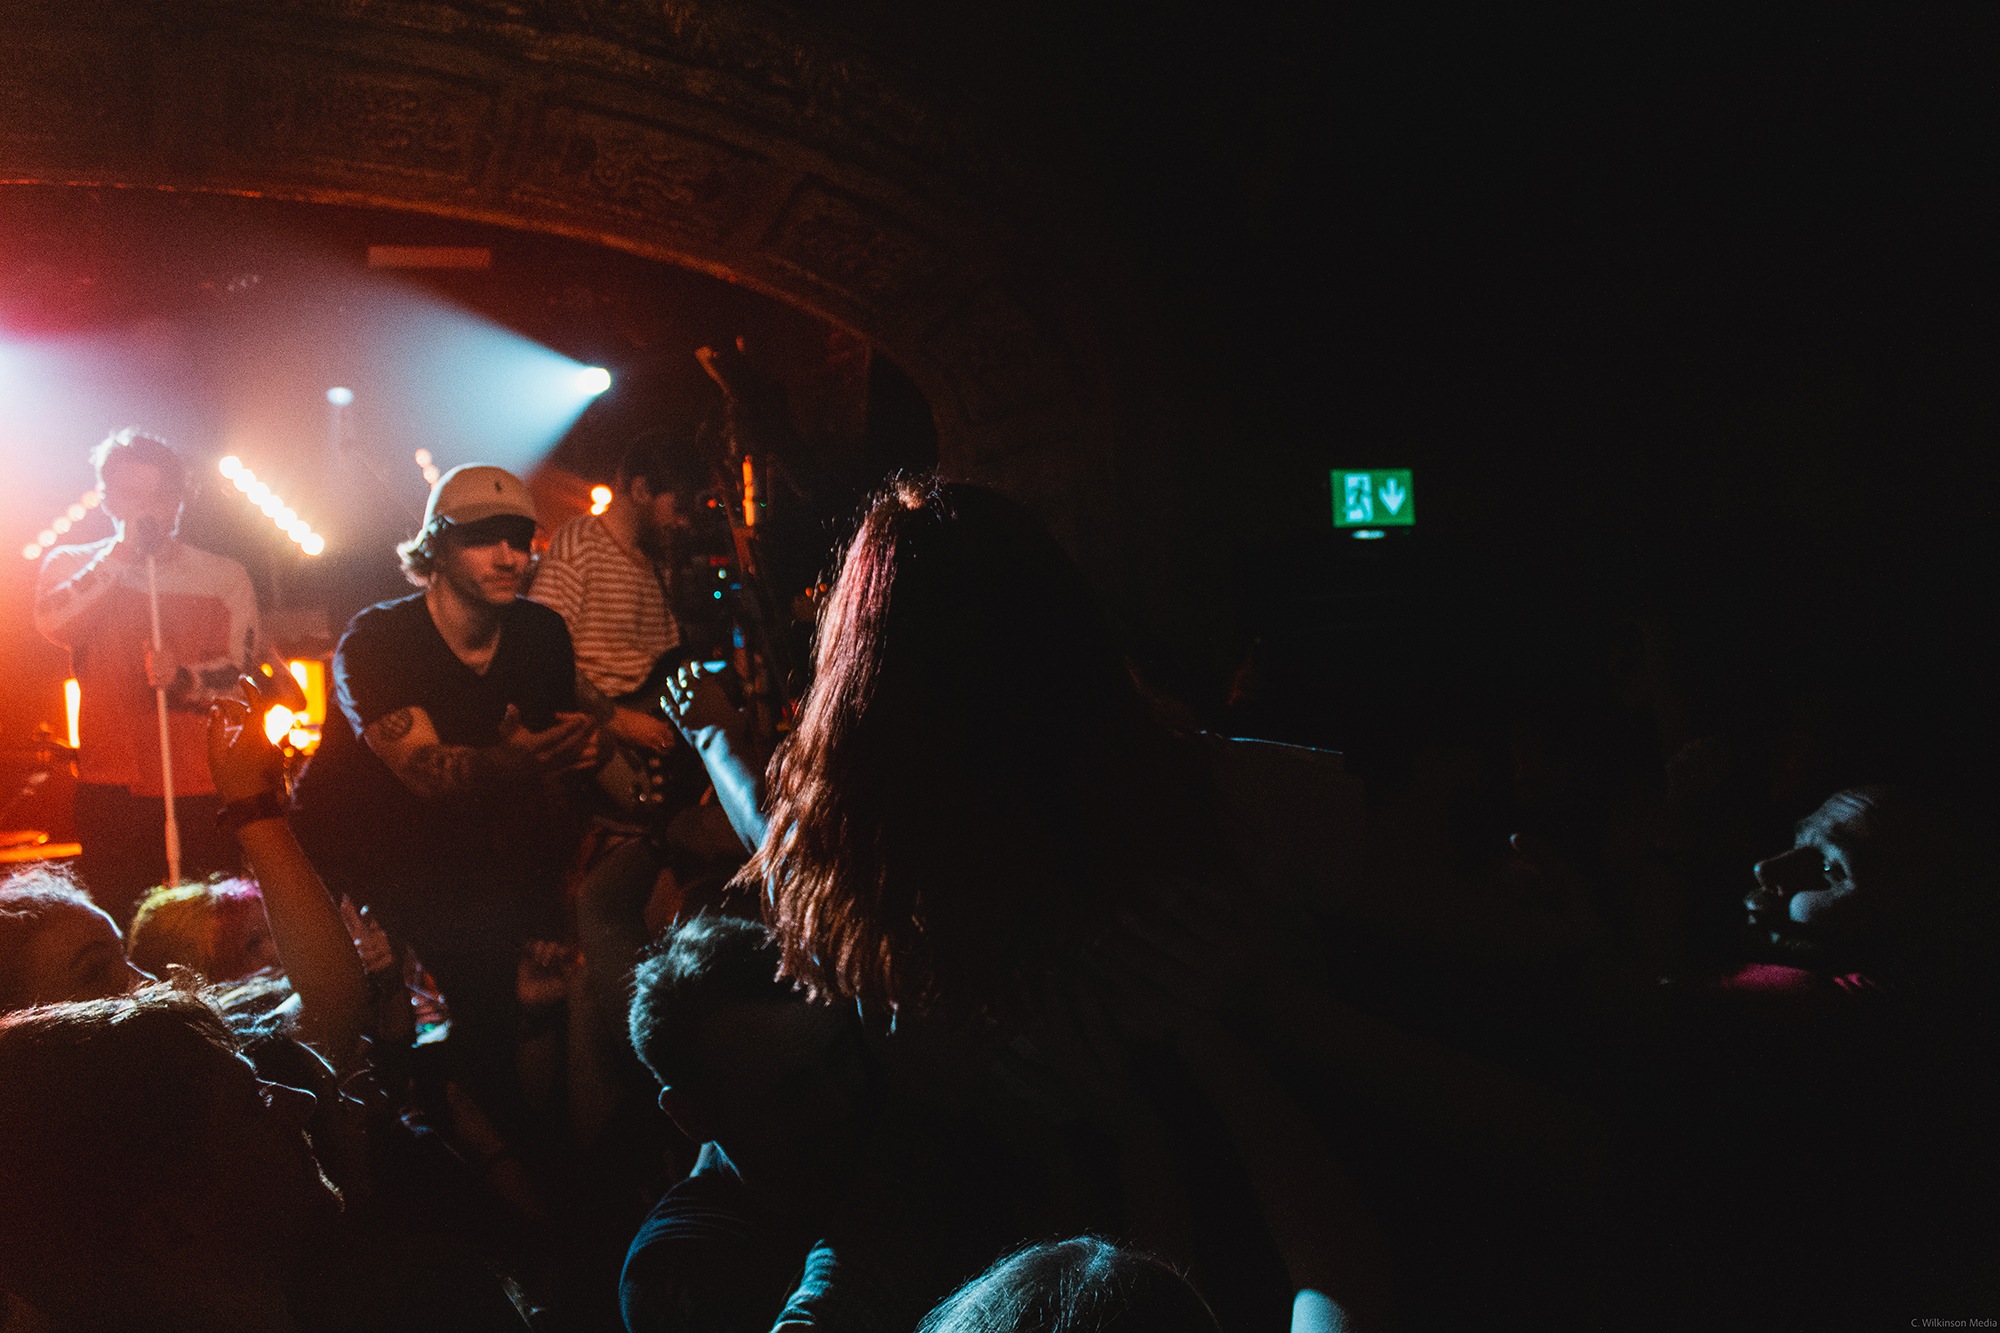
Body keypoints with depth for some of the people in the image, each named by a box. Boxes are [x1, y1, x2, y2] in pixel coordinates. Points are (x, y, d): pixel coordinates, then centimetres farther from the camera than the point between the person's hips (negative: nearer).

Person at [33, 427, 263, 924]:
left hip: (205, 791, 0)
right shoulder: (72, 564, 12)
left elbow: (243, 672, -2)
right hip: (112, 791, 1)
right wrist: (121, 551, -12)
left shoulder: (224, 576, 9)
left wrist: (183, 677, -21)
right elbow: (53, 621, -11)